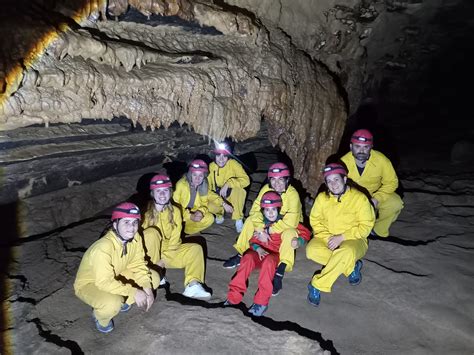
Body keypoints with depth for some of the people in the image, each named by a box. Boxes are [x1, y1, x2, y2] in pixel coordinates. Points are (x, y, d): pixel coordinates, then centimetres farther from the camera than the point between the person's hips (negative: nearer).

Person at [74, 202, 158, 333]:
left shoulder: (135, 237, -18)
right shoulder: (103, 248, -37)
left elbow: (138, 265, -9)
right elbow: (104, 282, -36)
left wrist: (147, 288, -21)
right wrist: (134, 292, -33)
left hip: (116, 276, 6)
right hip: (89, 284, -6)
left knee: (154, 278, -6)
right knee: (113, 304, -35)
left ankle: (122, 300, 13)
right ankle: (100, 315, 2)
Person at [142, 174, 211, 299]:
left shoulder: (175, 211, -5)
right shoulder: (146, 211, -12)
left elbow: (175, 239, -6)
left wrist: (163, 259, -16)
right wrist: (155, 263, -18)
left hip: (168, 252, 3)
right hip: (149, 254, -3)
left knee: (195, 248, -14)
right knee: (151, 232, -31)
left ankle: (192, 285, -29)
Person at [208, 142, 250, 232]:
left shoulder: (233, 164, -18)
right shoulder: (211, 166, -7)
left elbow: (246, 180, -27)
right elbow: (208, 185, -3)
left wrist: (228, 183, -38)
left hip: (233, 197, -3)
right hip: (218, 198, 3)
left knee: (238, 189, -35)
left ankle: (239, 219, -15)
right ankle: (219, 214, 9)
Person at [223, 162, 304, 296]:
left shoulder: (292, 194, -26)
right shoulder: (266, 188, -13)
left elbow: (290, 222, -32)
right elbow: (255, 211, -16)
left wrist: (269, 230, -27)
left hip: (287, 227, -5)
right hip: (269, 224, 5)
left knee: (289, 234, -37)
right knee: (250, 220, -15)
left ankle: (279, 274, -36)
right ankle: (240, 255, -7)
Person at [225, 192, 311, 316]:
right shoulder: (258, 222, 3)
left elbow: (306, 232, 5)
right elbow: (252, 239, 5)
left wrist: (297, 240, -16)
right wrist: (258, 248, -16)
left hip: (275, 254, -2)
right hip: (259, 251, 2)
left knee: (268, 261, -37)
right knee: (248, 257, -32)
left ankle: (262, 301, -33)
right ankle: (234, 296, -30)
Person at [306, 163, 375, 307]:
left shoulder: (359, 198, -14)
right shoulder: (322, 198, -4)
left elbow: (366, 226, -12)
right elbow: (315, 220, 2)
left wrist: (341, 237, -19)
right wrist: (327, 237, -15)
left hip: (353, 239, -4)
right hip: (327, 238, 4)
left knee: (347, 252, -39)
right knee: (311, 250, -27)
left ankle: (317, 285, -26)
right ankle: (351, 266, -10)